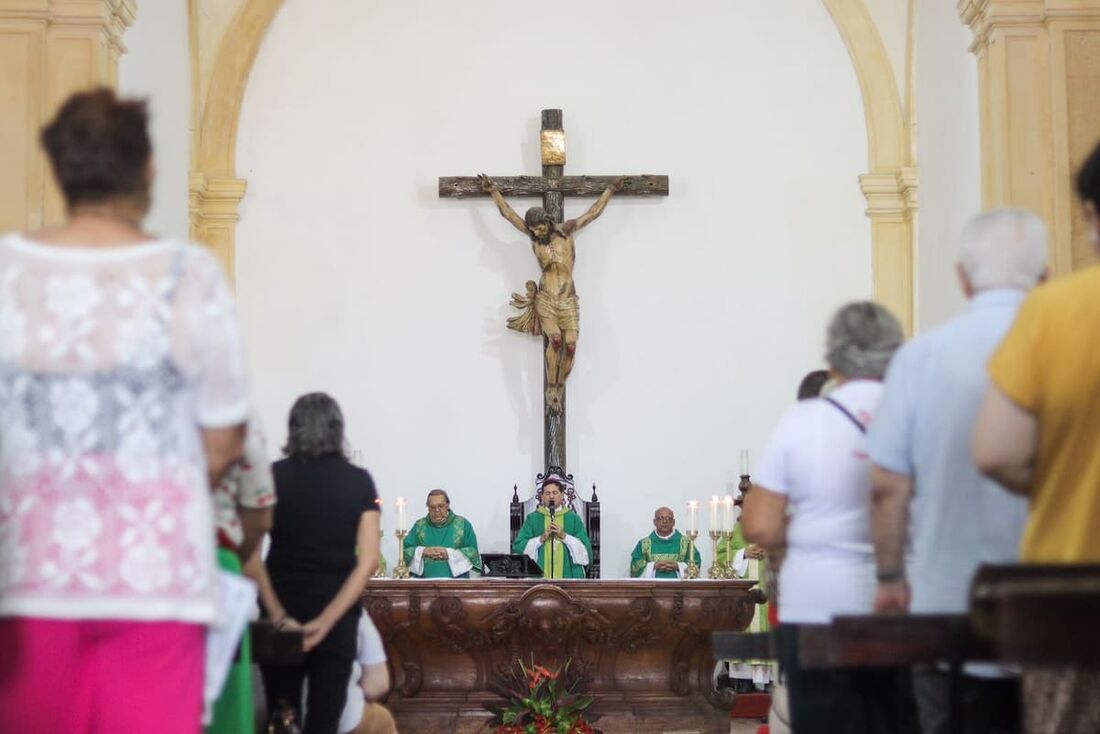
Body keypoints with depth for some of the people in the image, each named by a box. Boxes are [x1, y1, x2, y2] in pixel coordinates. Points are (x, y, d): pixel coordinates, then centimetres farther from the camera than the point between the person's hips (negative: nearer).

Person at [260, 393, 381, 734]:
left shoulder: (273, 477, 0)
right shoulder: (359, 481, 1)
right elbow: (368, 561, -6)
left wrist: (279, 617, -12)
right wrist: (325, 622, -10)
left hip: (282, 617, 0)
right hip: (337, 618, 0)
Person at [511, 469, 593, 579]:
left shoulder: (573, 519, 11)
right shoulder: (532, 519, 12)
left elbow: (585, 549, 2)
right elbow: (518, 547, 3)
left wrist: (564, 536, -10)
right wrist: (541, 539, -9)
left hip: (568, 576, 0)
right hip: (539, 577, 0)